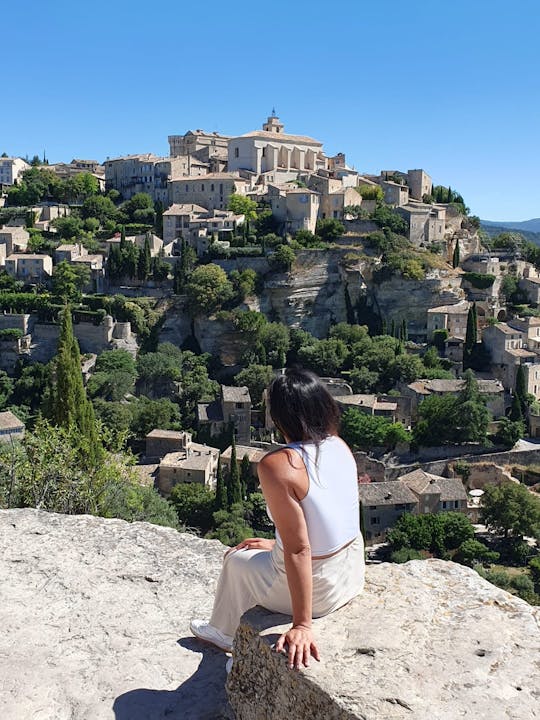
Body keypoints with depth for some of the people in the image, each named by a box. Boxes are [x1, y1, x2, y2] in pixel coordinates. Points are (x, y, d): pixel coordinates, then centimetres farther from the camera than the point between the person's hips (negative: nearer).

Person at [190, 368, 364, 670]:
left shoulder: (277, 465, -27)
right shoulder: (340, 447, -5)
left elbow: (299, 549, -27)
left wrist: (302, 625, -21)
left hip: (315, 587, -6)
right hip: (353, 574, 6)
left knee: (238, 560, 23)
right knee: (264, 553, 31)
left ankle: (227, 633, 49)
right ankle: (226, 632, 52)